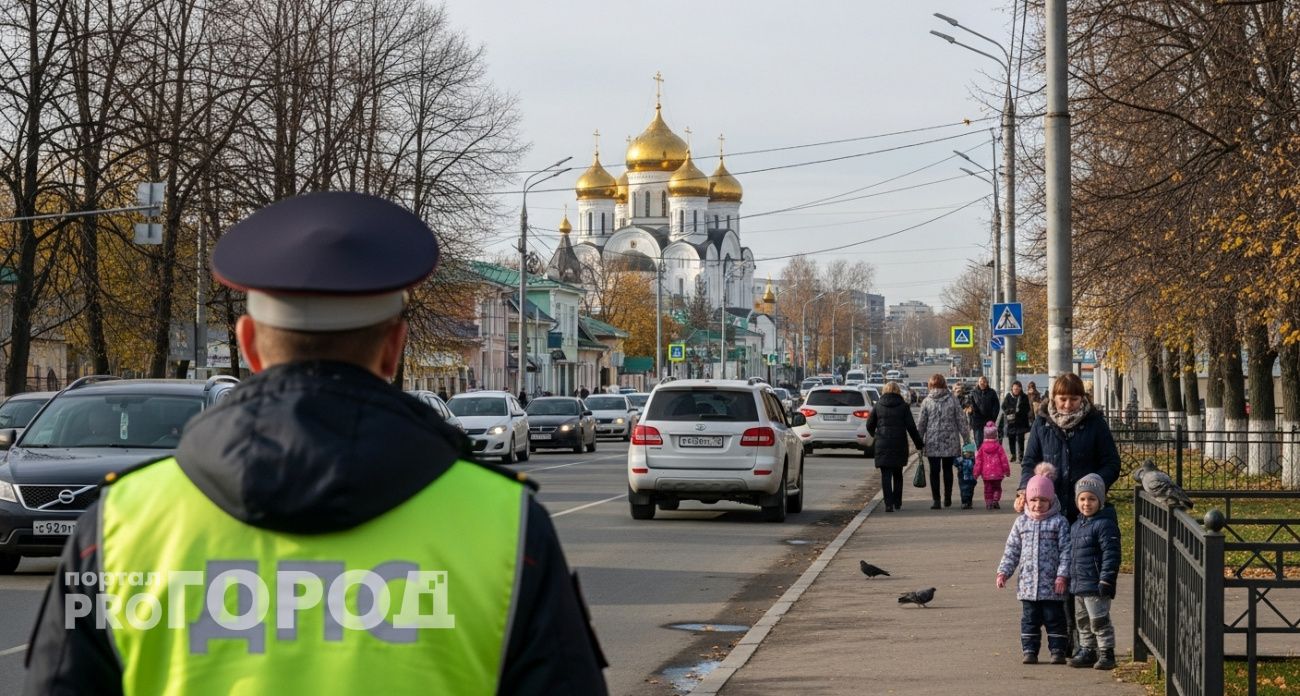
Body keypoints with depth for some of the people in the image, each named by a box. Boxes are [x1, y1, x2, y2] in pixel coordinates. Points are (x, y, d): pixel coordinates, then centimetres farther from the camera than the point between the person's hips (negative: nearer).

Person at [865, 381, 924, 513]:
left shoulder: (878, 405, 2)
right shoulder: (903, 406, -1)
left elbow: (869, 425, 7)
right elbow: (911, 426, -5)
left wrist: (875, 435, 26)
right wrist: (918, 443, 2)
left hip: (882, 444, -1)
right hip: (899, 445, 1)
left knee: (886, 475, -1)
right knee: (897, 474, 16)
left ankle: (889, 504, -12)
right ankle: (897, 503, 21)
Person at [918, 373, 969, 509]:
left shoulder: (926, 401, -4)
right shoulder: (952, 399, -2)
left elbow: (921, 423, -1)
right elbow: (960, 420, 0)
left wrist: (919, 441, 7)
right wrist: (966, 438, 7)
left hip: (932, 442, -1)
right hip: (950, 442, 1)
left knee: (934, 471, 2)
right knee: (948, 469, 14)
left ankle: (936, 500, -4)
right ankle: (947, 499, 18)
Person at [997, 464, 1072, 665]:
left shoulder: (1059, 522, -3)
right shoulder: (1021, 523, 7)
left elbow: (1066, 550, -6)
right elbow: (1011, 550, 11)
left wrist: (1062, 575, -13)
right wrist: (1003, 571, 3)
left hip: (1052, 583, -3)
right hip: (1028, 583, 3)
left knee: (1054, 618, 3)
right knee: (1029, 619, 7)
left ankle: (1058, 650, 10)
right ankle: (1030, 650, 13)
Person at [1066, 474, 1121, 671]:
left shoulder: (1104, 524, -15)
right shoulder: (1076, 525, 13)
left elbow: (1111, 555, -18)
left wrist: (1106, 580, -21)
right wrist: (1069, 579, 22)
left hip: (1095, 586, -9)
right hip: (1078, 585, 9)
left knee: (1099, 621, -4)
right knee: (1082, 621, 16)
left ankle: (1106, 653, 5)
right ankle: (1087, 651, 27)